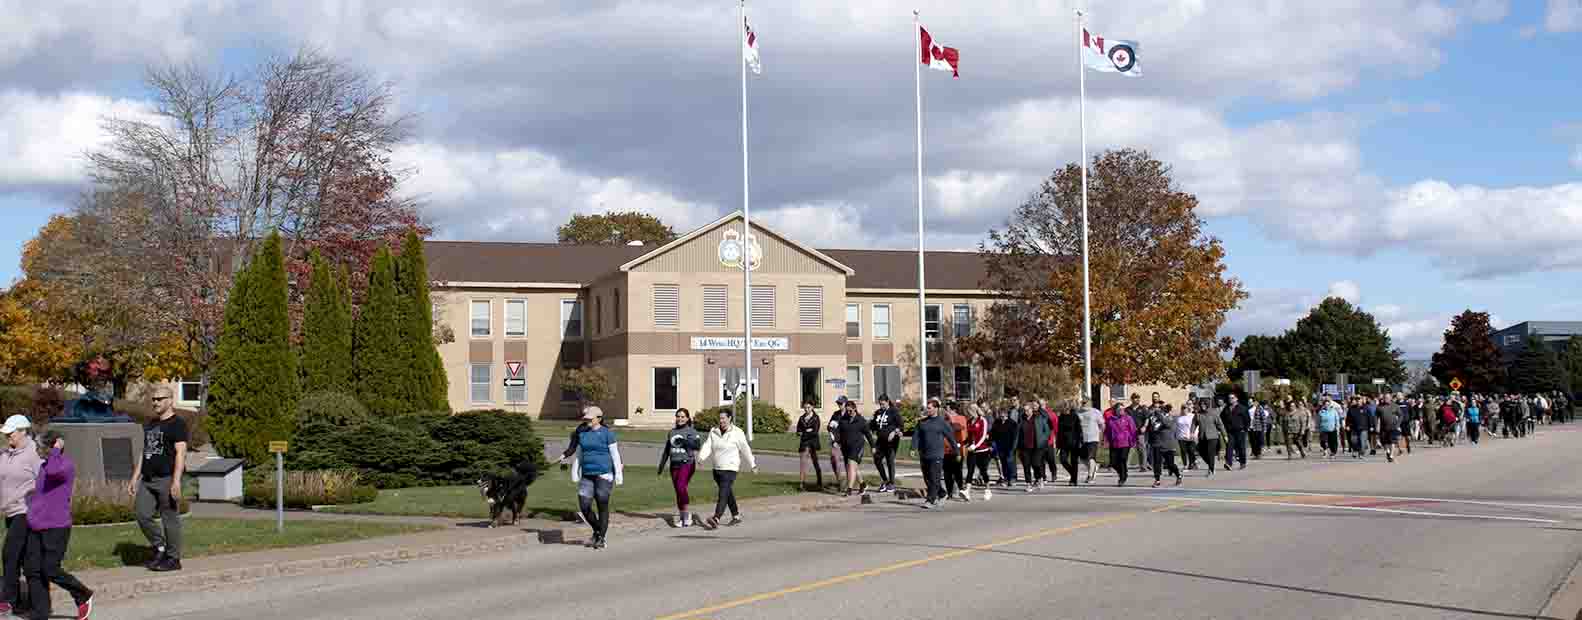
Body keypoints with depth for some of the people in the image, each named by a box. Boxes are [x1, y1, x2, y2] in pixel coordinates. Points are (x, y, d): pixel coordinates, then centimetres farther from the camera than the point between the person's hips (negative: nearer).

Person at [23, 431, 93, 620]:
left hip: (56, 528, -8)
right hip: (36, 527, 8)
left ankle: (83, 596, 12)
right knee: (33, 570, 3)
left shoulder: (66, 465, -12)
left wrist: (56, 450, -20)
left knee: (50, 570, -8)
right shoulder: (43, 466, 15)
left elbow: (54, 470, -35)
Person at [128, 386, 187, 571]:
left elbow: (180, 453, -13)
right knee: (142, 514, -1)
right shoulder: (150, 425, 20)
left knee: (170, 519, -3)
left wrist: (176, 481, -21)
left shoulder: (177, 424, -6)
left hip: (167, 479, -8)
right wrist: (135, 478, 18)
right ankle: (160, 548, 16)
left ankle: (173, 559, 5)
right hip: (148, 479, 8)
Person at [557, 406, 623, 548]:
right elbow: (578, 454, 15)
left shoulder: (607, 433, -6)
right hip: (587, 475, 5)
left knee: (602, 507, -1)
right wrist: (575, 475, 12)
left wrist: (619, 476, -9)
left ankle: (601, 538, 10)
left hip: (604, 475, -5)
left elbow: (615, 455, -6)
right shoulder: (582, 434, 9)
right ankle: (597, 531, 21)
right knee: (584, 506, -2)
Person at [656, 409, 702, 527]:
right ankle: (681, 517, 13)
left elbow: (697, 445, -17)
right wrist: (661, 465, 23)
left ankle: (686, 513, -9)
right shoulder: (672, 432, 16)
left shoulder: (691, 431, -1)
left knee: (681, 487, -22)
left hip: (687, 464, -6)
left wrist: (684, 441, -25)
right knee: (677, 491, 5)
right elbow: (666, 450, 23)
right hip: (674, 464, 6)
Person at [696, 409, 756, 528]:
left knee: (723, 494, -16)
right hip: (717, 468, 6)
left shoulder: (737, 433, -6)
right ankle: (736, 516, 31)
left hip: (730, 468, -6)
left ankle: (716, 519, -29)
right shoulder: (713, 432, 7)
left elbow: (745, 450, -1)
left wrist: (752, 465, 5)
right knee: (728, 493, 17)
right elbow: (707, 446, -2)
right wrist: (701, 457, -20)